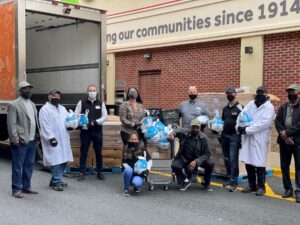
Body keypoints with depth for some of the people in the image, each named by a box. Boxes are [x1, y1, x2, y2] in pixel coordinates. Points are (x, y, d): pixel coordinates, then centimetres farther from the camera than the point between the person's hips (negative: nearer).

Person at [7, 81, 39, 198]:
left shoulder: (32, 104, 17)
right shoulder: (13, 105, -6)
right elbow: (11, 124, -11)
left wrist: (38, 134, 9)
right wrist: (15, 139, -17)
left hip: (32, 140, 7)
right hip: (21, 141, -7)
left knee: (29, 165, 12)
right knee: (18, 166, 0)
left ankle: (26, 186, 23)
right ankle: (16, 189, 7)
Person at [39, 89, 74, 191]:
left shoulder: (62, 108, 19)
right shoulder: (45, 109, -3)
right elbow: (45, 126, -11)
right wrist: (51, 138, -19)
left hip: (63, 139, 7)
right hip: (53, 140, -7)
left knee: (63, 160, 8)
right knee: (56, 160, -7)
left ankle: (55, 180, 22)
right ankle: (56, 182, 3)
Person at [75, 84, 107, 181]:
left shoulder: (101, 103, 5)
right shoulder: (81, 102, 1)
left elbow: (105, 117, 2)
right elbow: (76, 116, -1)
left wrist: (96, 122, -15)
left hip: (97, 131, 2)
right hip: (85, 131, -1)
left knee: (98, 152, 9)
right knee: (83, 152, 3)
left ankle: (100, 172, 20)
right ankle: (82, 173, 11)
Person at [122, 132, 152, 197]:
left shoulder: (142, 149, -3)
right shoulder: (126, 149, 3)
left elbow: (149, 160, 1)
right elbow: (124, 163, 4)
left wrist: (147, 169, -15)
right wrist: (129, 168, -15)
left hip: (139, 173, -1)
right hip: (129, 174, 1)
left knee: (136, 183, -34)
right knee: (128, 170, -35)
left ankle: (136, 186, 7)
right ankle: (126, 189, -13)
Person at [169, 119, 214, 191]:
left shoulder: (203, 137, -15)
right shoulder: (183, 132, -14)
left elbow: (207, 153, -14)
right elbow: (176, 130, 6)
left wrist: (196, 161, -28)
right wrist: (172, 134, -21)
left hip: (197, 159, 0)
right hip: (184, 158, 0)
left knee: (210, 164, -26)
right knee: (175, 166, -29)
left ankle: (206, 183, 5)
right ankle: (185, 181, 3)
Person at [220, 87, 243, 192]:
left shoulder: (240, 108, -5)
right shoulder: (225, 108, 16)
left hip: (234, 136, -7)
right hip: (224, 136, 7)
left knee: (233, 159, -10)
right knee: (226, 159, 11)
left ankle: (234, 182, -7)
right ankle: (230, 178, 22)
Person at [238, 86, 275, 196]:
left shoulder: (269, 107, -6)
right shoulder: (250, 104, 11)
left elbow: (263, 123, -16)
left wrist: (247, 130, -18)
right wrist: (240, 126, -14)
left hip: (260, 139, -5)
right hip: (247, 138, 5)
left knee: (259, 164, 0)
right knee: (248, 162, 10)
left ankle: (261, 187, 15)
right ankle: (252, 185, 24)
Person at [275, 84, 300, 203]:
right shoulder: (283, 107, 11)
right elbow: (277, 121, 4)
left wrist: (287, 132, -15)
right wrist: (283, 134, -10)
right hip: (284, 141, 5)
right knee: (284, 166, 10)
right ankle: (288, 189, 22)